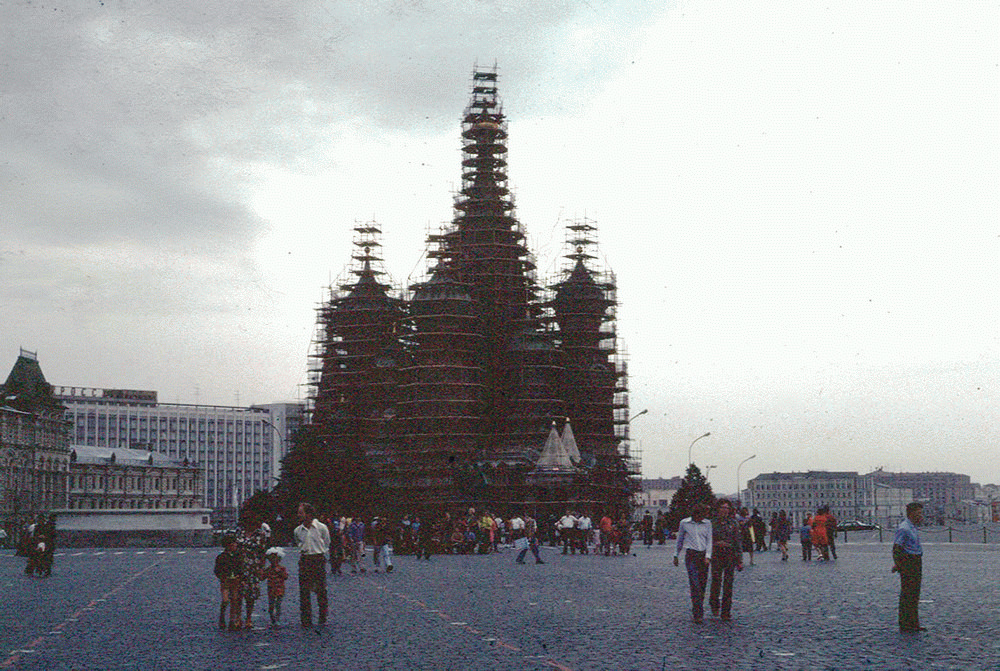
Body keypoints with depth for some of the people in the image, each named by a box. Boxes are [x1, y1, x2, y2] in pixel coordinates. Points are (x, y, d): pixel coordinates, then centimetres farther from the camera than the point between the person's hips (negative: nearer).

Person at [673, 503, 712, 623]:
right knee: (695, 584, -12)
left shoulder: (707, 524, 6)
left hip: (704, 555, 3)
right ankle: (698, 614, -15)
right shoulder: (684, 523, 2)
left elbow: (709, 541, 5)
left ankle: (696, 611, 18)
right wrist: (676, 556, 17)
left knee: (702, 585, 4)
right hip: (691, 555, -3)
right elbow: (679, 540, 13)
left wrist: (708, 557, -8)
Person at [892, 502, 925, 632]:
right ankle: (905, 625, -2)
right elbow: (896, 548, -21)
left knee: (914, 595, 14)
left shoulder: (913, 527, 15)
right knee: (907, 595, -6)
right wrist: (897, 564, -25)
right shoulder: (904, 528, -17)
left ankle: (913, 624, 21)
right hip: (908, 563, -10)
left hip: (916, 563, 10)